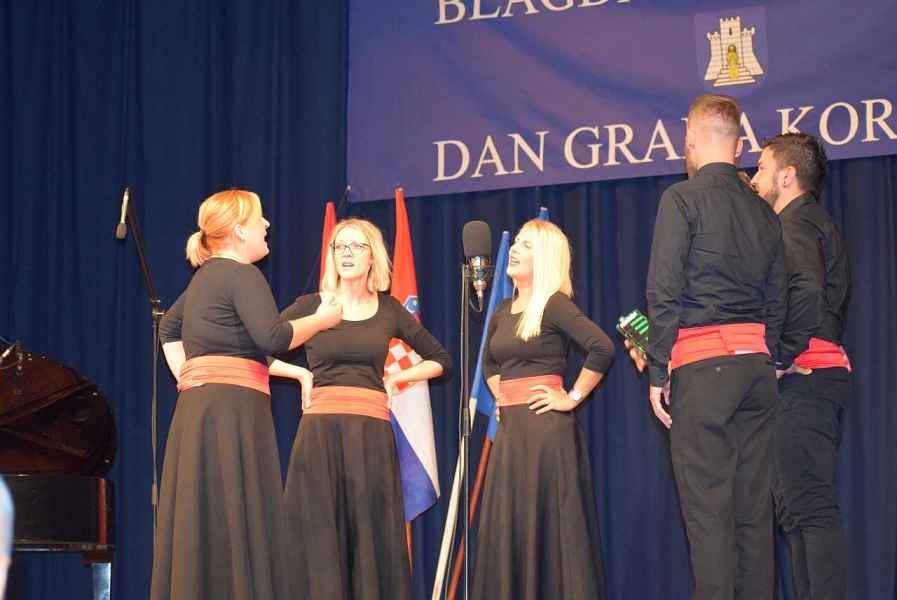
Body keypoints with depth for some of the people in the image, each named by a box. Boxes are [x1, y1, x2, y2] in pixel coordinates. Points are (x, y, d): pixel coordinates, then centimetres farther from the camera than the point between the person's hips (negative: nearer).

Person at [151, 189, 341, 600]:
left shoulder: (205, 277, 21)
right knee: (236, 527, -11)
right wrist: (321, 319, -4)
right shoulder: (242, 275, -7)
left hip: (196, 409, 9)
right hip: (232, 410, -9)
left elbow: (168, 327, 35)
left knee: (201, 527, 7)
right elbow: (273, 338, -19)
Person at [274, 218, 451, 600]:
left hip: (373, 435, 1)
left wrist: (395, 380, 8)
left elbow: (440, 361, 20)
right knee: (320, 538, -4)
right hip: (320, 431, -1)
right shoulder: (311, 306, 6)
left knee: (372, 539, 0)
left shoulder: (389, 310, 11)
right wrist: (301, 374, -2)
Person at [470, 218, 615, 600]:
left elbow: (602, 349, -21)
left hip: (546, 425, -8)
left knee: (548, 522, -7)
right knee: (508, 524, 7)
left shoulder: (554, 305, -9)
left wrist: (573, 398, -15)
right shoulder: (503, 312, 14)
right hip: (510, 426, 8)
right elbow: (490, 362, 32)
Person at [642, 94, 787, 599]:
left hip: (703, 365, -6)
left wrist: (658, 373, -6)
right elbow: (777, 301, 15)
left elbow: (665, 292, -9)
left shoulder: (683, 199, -4)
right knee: (754, 505, 7)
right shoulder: (763, 211, 14)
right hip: (757, 363, 6)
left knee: (707, 505, -7)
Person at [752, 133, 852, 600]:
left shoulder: (794, 223, -7)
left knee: (809, 505, -14)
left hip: (803, 378, -11)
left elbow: (806, 293, -24)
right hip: (823, 373, 11)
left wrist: (782, 360, -17)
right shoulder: (814, 223, 25)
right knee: (796, 505, 12)